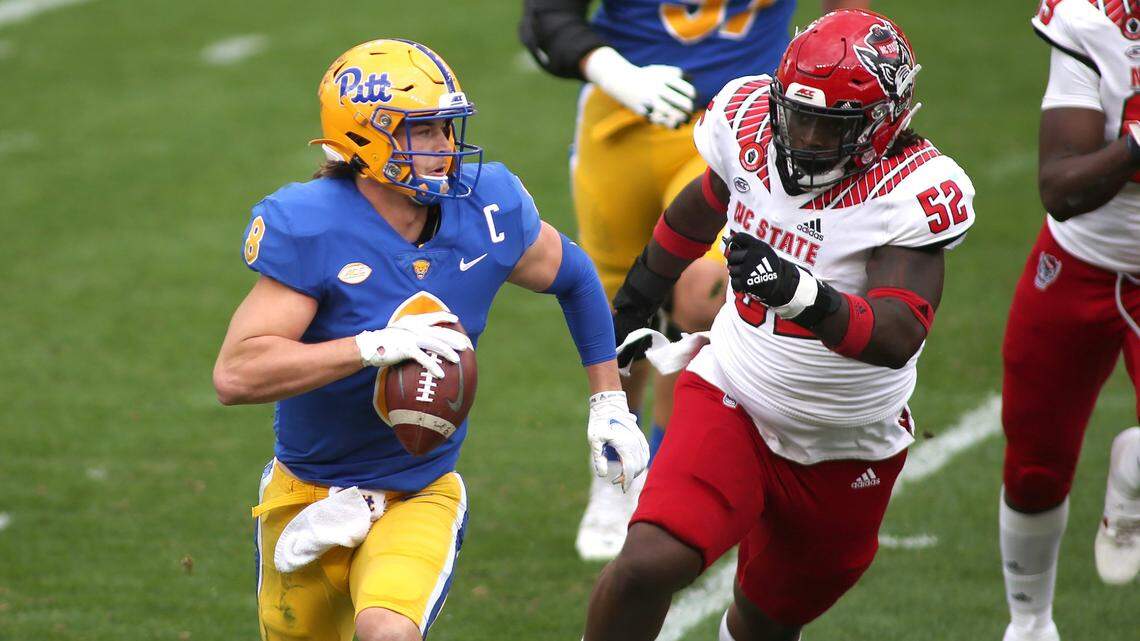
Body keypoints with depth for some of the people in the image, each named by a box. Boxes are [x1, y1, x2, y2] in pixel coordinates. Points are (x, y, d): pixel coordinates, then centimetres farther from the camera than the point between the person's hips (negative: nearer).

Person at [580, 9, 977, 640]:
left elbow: (899, 338, -35)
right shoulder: (752, 127, -11)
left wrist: (803, 295, -54)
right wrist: (639, 294, 29)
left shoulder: (912, 191, -24)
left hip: (847, 453, -1)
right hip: (731, 402, 1)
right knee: (648, 564, -23)